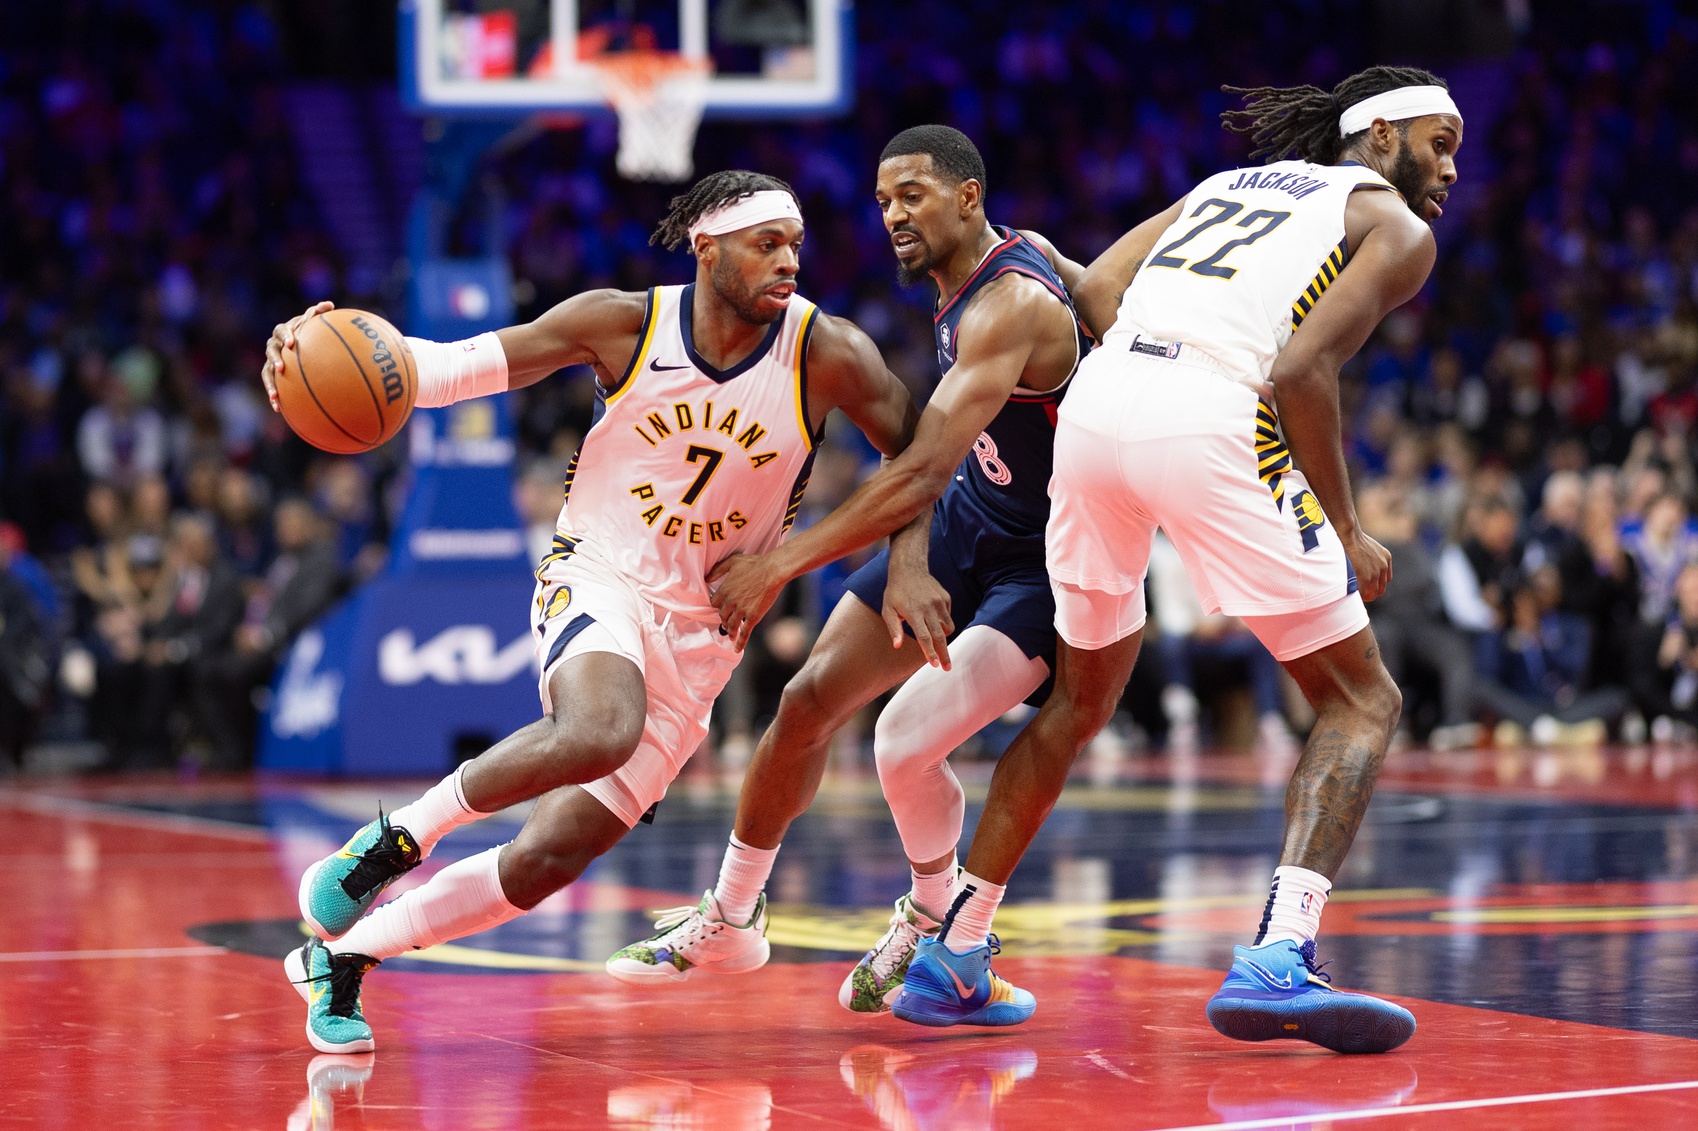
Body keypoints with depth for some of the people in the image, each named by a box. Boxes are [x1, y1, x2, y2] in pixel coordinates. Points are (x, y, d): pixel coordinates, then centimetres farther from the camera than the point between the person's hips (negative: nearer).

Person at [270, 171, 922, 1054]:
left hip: (697, 637, 2)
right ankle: (391, 840, -17)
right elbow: (461, 366, -9)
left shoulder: (828, 357, -10)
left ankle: (339, 958, 14)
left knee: (549, 859, -4)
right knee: (599, 731, -38)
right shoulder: (623, 324, -9)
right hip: (598, 578, -2)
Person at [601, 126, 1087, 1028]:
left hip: (1044, 564, -9)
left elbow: (920, 473, -36)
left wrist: (779, 566, -33)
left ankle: (935, 920, 8)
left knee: (905, 742, -24)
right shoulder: (1015, 253, -2)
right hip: (964, 523, 9)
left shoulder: (1008, 309, -30)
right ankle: (723, 921, 25)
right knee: (809, 700, 6)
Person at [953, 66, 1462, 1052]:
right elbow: (1302, 370, -4)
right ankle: (1278, 960, -18)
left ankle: (954, 948, 27)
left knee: (1083, 697, 26)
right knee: (1363, 701, 3)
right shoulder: (1397, 228, 12)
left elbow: (1099, 288, 18)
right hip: (1209, 424, -6)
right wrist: (1347, 534, 4)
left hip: (1094, 409, 7)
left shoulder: (1229, 184, 31)